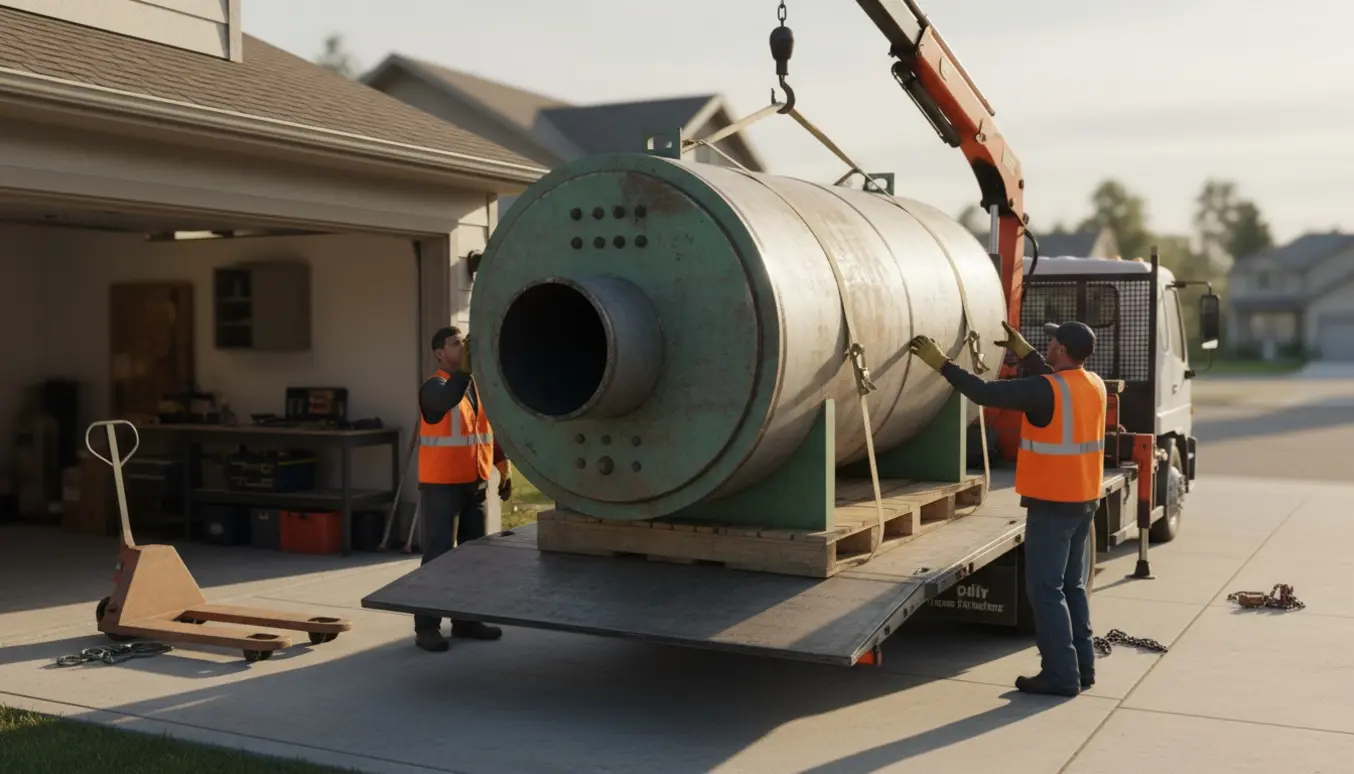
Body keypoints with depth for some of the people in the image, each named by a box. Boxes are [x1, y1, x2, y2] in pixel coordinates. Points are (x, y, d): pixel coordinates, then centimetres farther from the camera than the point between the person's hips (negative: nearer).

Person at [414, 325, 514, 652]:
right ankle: (427, 626, 0)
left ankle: (466, 619, 22)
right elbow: (449, 398, -35)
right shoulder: (435, 387, -10)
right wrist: (464, 367, -47)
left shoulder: (478, 385, 9)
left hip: (475, 483, 7)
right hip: (441, 486, -7)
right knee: (438, 555, -6)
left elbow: (491, 426, 17)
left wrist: (503, 467, 14)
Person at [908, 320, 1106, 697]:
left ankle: (1061, 674, 0)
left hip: (1052, 504, -9)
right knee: (1072, 585, 17)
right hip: (1084, 500, 9)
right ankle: (1081, 667, 22)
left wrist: (942, 363, -13)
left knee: (1045, 590, -2)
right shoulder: (1094, 385, 4)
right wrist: (1023, 351, 27)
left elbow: (986, 393, -20)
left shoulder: (1046, 391, -20)